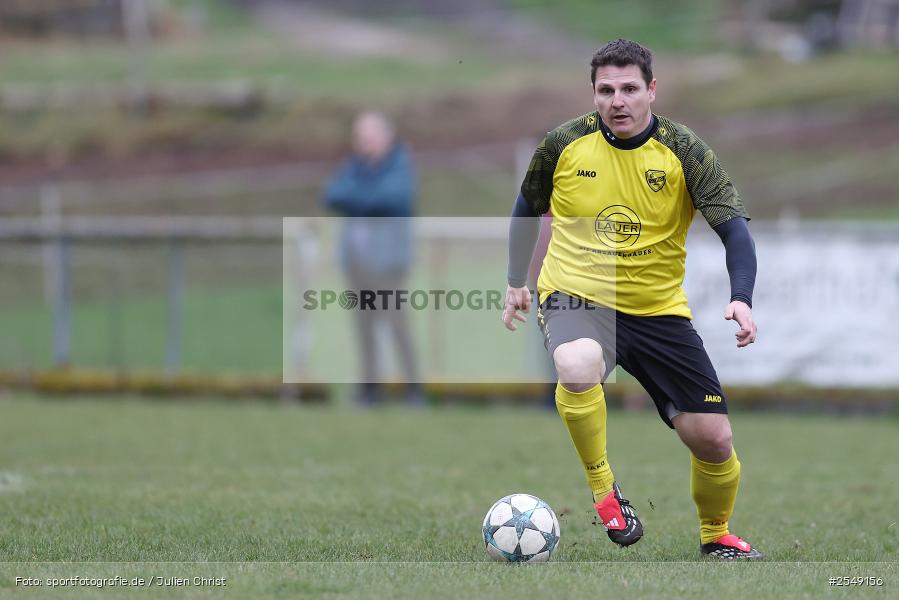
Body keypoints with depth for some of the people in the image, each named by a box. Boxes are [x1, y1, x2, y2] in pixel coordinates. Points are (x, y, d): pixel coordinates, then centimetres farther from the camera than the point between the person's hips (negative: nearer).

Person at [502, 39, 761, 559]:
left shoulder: (685, 152, -8)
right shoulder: (564, 145, -4)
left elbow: (734, 227, -14)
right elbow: (528, 208, 15)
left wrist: (742, 298, -29)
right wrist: (517, 282, 18)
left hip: (659, 309, 1)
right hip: (576, 295, -1)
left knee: (713, 439, -2)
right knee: (579, 367, -38)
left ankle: (716, 536, 28)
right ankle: (603, 490, -16)